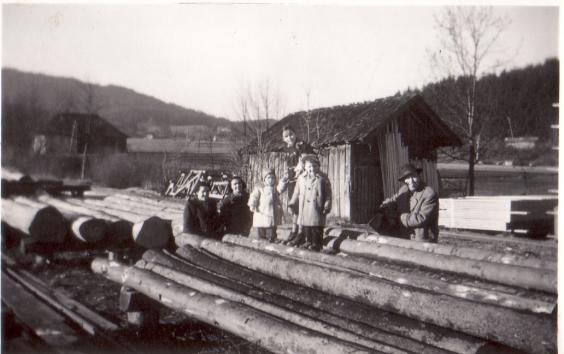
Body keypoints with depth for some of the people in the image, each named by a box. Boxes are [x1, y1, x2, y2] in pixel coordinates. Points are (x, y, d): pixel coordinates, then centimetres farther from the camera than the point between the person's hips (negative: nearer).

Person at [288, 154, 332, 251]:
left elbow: (328, 194, 1)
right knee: (305, 227, 7)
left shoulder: (323, 178, 1)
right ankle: (308, 242, 19)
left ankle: (316, 244, 8)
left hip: (317, 208, -3)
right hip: (304, 208, 3)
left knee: (317, 228, -1)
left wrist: (327, 206, -7)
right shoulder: (301, 178, 10)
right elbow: (297, 193, 17)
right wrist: (292, 203, 11)